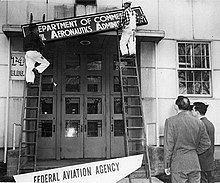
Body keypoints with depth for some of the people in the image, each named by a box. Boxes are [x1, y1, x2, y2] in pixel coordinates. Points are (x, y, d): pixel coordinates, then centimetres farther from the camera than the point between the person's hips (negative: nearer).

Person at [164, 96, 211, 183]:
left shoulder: (170, 121, -9)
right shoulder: (199, 122, 3)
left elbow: (168, 145, -9)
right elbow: (206, 143, 8)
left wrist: (167, 165, -3)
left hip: (178, 164, -3)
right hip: (195, 164, 4)